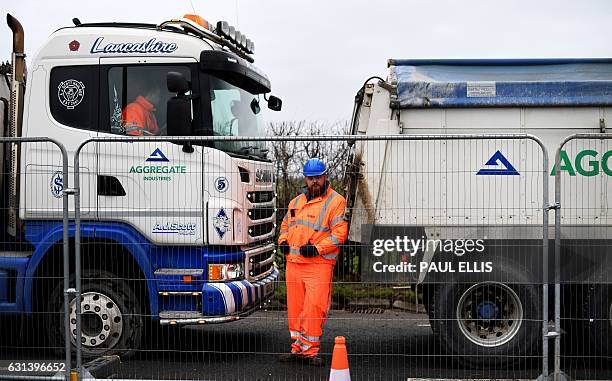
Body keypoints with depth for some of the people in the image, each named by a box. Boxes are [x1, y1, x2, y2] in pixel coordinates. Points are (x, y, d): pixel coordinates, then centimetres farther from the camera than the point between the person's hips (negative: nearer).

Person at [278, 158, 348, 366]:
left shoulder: (335, 201, -2)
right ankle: (298, 348, 19)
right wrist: (283, 242, 8)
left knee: (314, 308, -9)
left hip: (319, 264, -6)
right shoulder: (296, 201, 19)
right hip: (293, 263, 6)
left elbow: (339, 232, -10)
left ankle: (310, 350, -1)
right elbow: (285, 225, 29)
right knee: (295, 308, 9)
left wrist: (317, 248, -18)